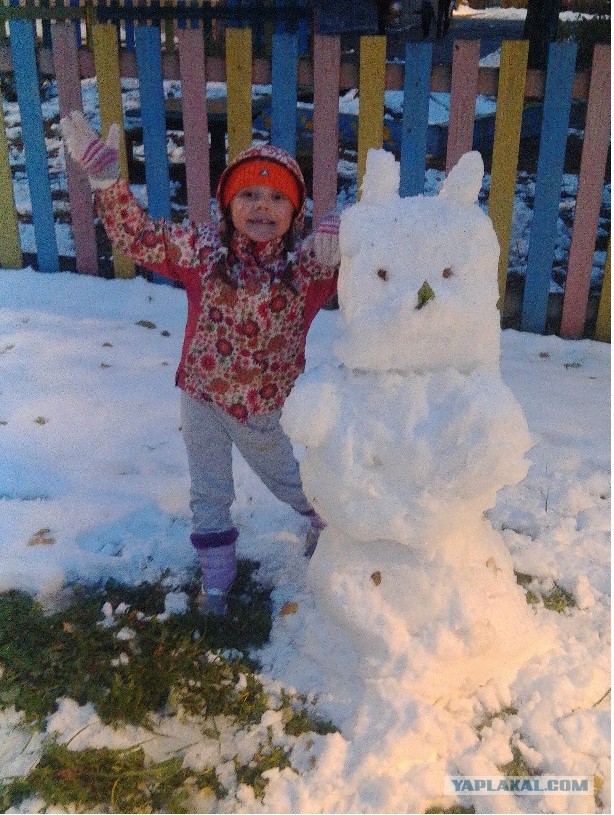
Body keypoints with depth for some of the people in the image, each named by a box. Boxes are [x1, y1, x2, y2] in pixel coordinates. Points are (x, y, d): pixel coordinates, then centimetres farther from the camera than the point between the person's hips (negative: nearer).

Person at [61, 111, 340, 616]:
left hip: (266, 405, -1)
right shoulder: (200, 248, -13)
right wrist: (108, 179, -22)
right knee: (209, 493, 18)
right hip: (202, 395, 2)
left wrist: (341, 233, -46)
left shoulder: (309, 264, -19)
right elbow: (137, 237, -10)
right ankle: (217, 572, 40)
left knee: (288, 479, 25)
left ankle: (328, 515, 58)